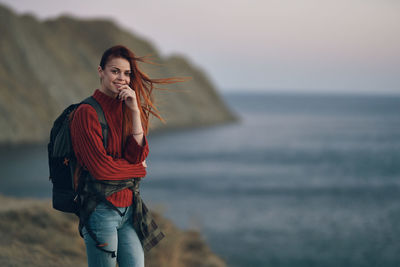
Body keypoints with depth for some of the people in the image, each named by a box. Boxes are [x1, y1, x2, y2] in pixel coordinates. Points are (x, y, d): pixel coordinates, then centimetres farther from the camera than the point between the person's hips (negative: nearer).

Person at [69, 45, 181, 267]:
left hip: (128, 207, 6)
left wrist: (135, 111, -9)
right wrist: (139, 168, -1)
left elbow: (138, 155, -2)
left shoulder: (125, 110, 12)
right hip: (101, 210, -6)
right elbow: (101, 167, -16)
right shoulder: (86, 113, -10)